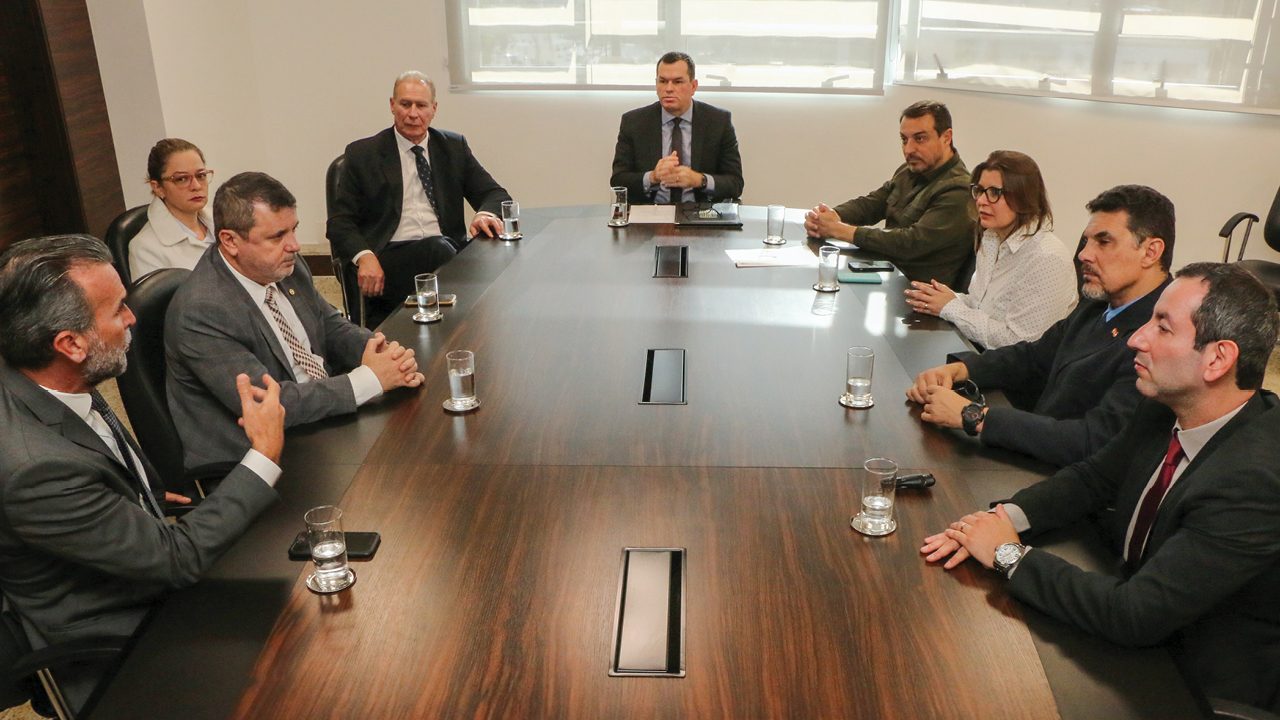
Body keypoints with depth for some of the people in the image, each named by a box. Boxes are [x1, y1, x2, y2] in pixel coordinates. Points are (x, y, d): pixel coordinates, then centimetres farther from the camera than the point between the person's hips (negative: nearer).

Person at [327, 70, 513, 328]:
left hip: (449, 251, 4)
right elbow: (339, 222, 6)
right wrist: (364, 257, -16)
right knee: (437, 247, -37)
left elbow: (495, 194, 17)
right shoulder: (361, 154, 10)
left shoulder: (454, 146, 19)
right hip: (389, 258, -3)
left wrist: (485, 214, -9)